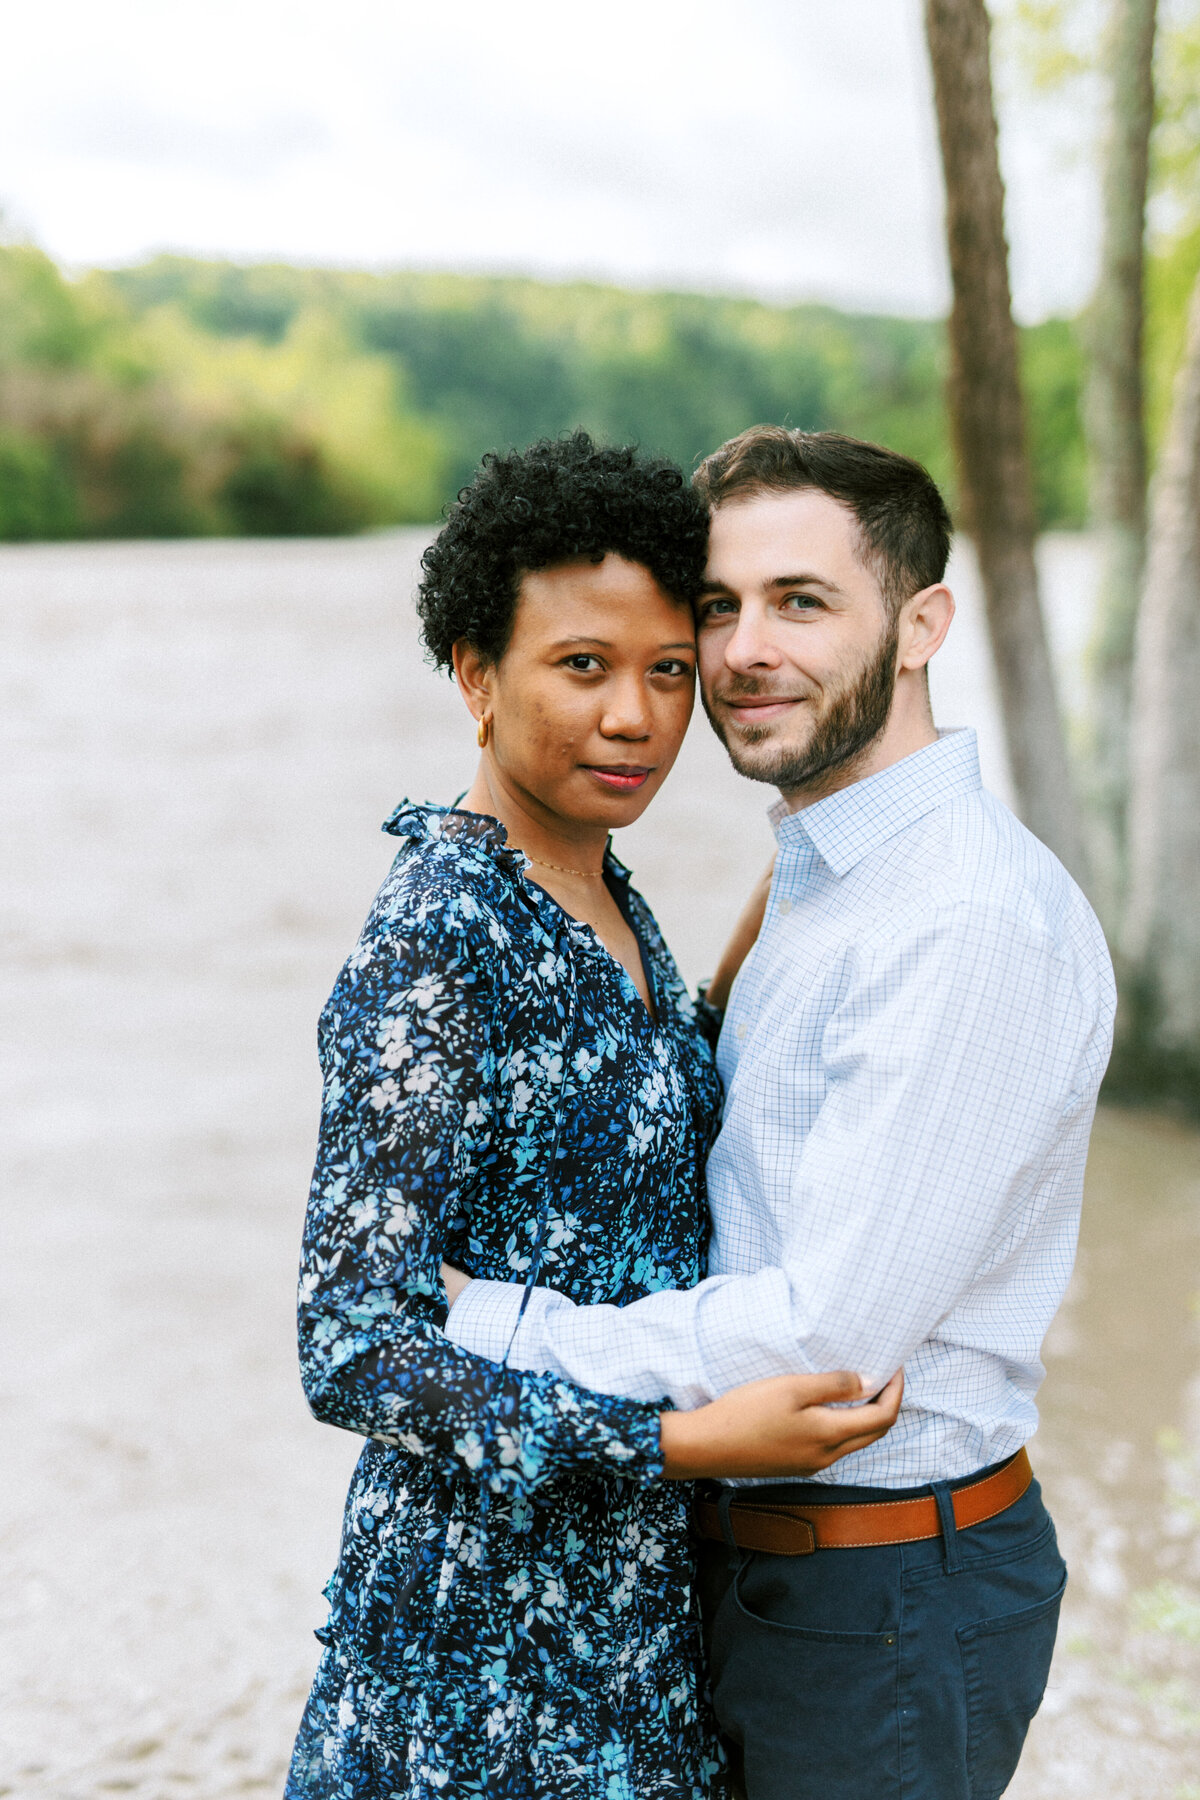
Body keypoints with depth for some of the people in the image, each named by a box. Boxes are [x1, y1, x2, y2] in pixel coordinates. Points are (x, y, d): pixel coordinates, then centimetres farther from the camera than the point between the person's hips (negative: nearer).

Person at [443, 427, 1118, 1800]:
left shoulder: (979, 923, -23)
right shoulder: (815, 885, 9)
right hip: (755, 1558, 9)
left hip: (885, 1600, -8)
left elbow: (831, 1334, -27)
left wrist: (484, 1325, -19)